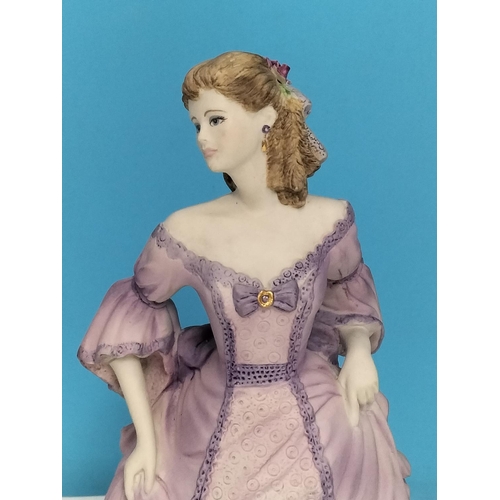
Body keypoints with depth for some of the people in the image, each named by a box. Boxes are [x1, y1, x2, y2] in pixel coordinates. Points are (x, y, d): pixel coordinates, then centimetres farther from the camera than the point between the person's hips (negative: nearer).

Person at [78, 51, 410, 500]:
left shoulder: (329, 219, -10)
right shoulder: (187, 231, -12)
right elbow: (131, 313, -1)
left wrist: (358, 347, -8)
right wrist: (146, 438, -4)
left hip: (318, 425, 1)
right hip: (216, 426, 0)